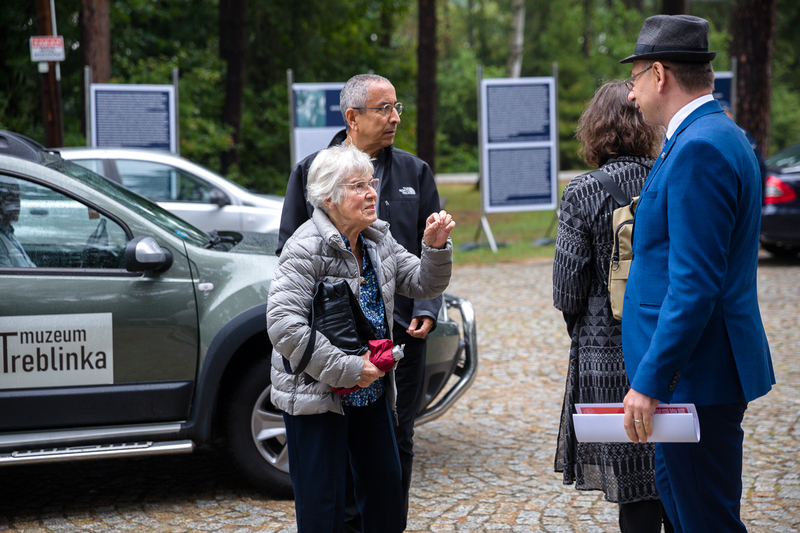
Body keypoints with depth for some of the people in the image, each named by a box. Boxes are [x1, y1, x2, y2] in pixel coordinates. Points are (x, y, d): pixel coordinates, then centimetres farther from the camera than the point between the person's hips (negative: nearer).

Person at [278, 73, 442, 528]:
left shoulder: (415, 173, 10)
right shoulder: (311, 171, 5)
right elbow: (290, 251, 8)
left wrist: (427, 309, -2)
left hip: (401, 332, 2)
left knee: (396, 440, 6)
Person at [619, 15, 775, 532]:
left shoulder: (699, 149, -20)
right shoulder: (725, 136, 13)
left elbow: (695, 285, -25)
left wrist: (650, 381, -22)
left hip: (697, 373, -11)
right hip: (700, 369, 11)